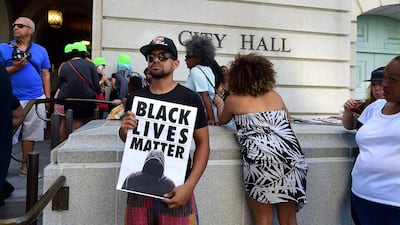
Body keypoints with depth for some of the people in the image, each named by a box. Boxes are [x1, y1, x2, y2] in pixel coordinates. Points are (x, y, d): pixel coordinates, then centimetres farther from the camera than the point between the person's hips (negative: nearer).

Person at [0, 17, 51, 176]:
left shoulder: (41, 50, 11)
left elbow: (45, 75, 11)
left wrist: (48, 98, 6)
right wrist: (14, 68, -11)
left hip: (36, 99, 2)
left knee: (30, 134, 7)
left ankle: (25, 165, 19)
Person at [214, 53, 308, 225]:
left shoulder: (234, 99, 7)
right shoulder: (275, 95, 17)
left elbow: (223, 120, 27)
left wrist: (219, 103, 46)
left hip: (262, 161, -4)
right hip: (292, 158, 5)